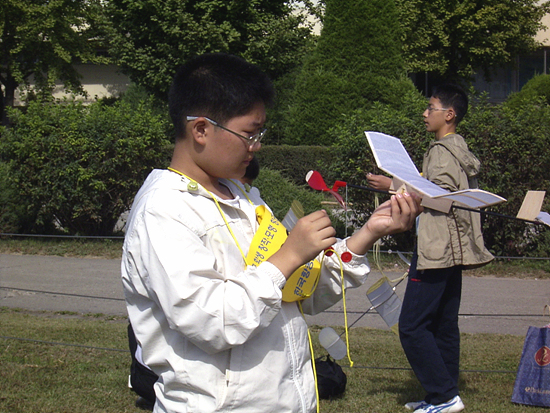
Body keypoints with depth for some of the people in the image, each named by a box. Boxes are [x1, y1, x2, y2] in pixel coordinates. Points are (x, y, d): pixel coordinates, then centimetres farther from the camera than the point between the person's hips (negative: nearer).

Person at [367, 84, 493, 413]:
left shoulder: (442, 150, -11)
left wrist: (394, 186, -17)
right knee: (444, 325, 11)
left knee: (412, 326, -10)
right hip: (453, 248, 11)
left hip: (437, 248, -11)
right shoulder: (461, 149, 19)